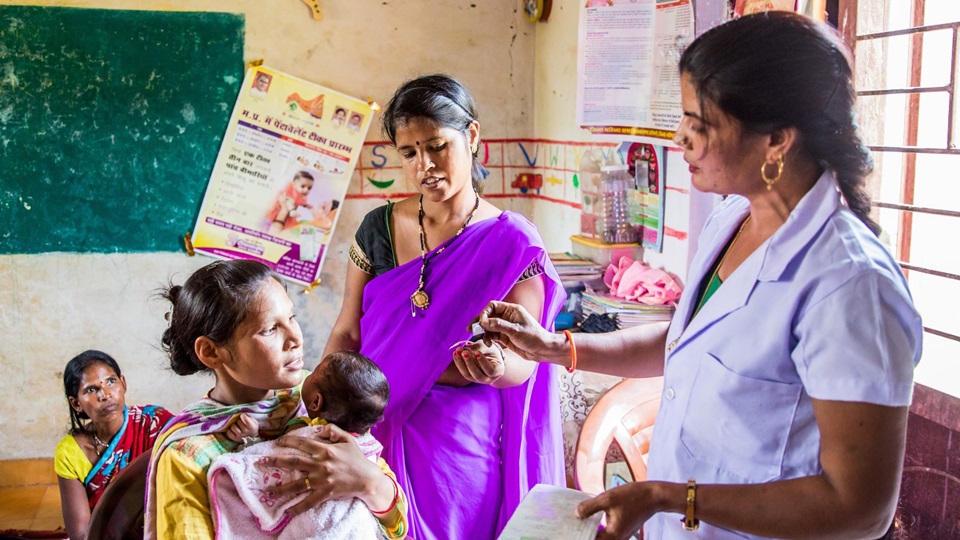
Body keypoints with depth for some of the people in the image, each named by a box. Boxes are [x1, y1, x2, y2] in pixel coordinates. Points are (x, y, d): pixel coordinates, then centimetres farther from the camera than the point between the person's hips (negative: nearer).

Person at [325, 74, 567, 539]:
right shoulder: (379, 229, 0)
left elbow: (523, 361, -11)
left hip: (461, 444, -3)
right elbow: (347, 335, 3)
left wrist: (496, 365, -34)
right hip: (376, 434, 3)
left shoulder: (511, 242, -9)